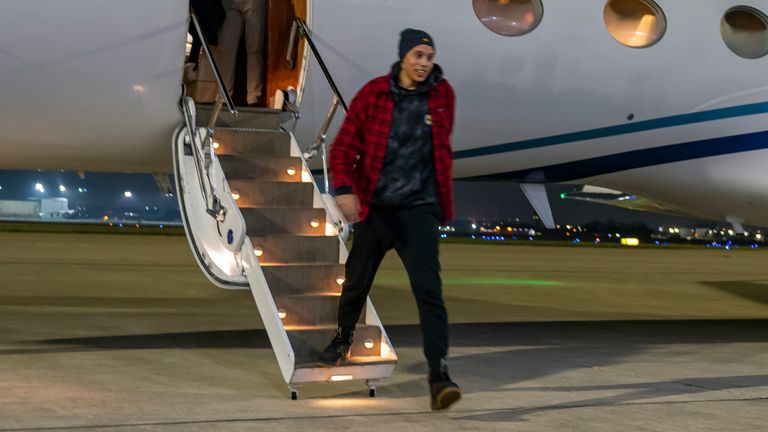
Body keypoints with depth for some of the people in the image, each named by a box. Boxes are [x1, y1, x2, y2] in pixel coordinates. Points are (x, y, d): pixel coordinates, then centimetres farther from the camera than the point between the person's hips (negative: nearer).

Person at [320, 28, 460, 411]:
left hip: (419, 208, 0)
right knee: (357, 282, 12)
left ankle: (439, 374, -11)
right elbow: (344, 146, -5)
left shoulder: (442, 95, 3)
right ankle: (342, 340, 41)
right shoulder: (373, 94, -5)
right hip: (374, 207, 0)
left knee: (428, 289, -11)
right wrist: (343, 188, -20)